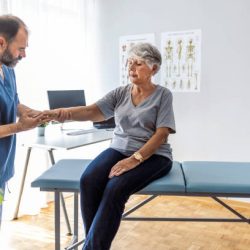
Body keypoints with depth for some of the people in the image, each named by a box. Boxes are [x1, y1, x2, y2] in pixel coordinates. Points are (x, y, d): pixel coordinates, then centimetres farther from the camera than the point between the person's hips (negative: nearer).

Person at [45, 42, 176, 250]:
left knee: (115, 188, -31)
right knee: (89, 181, -25)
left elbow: (161, 134, -10)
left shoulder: (163, 94, -2)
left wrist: (135, 159, -22)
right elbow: (92, 111, -6)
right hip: (119, 149, 4)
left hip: (152, 155, -4)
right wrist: (63, 112, -27)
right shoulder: (120, 93, 9)